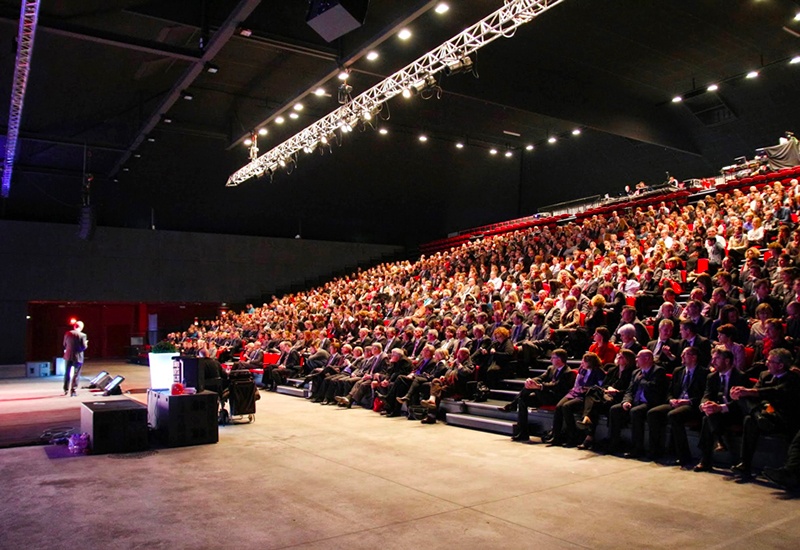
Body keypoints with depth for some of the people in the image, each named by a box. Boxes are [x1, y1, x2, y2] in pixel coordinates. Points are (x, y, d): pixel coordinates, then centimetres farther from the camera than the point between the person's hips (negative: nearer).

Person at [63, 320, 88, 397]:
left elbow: (64, 345, 8)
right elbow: (84, 347, -14)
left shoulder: (67, 333, -1)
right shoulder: (82, 335, -13)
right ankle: (73, 391, 3)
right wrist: (86, 343, 5)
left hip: (68, 356, 4)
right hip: (78, 357, -4)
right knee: (76, 374, 5)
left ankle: (66, 389, 27)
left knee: (67, 373, 19)